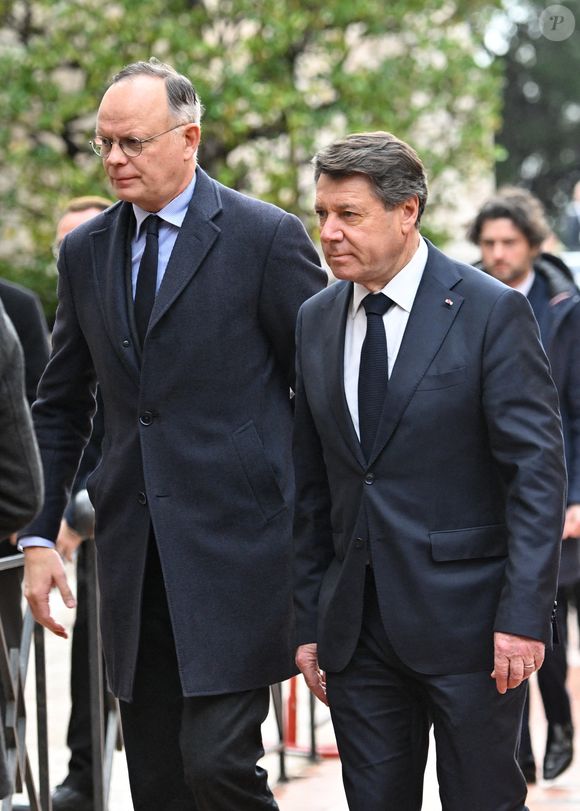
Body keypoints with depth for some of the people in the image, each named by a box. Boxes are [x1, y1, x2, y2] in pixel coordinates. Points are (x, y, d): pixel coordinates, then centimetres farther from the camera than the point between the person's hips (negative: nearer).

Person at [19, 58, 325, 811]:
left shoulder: (267, 238, -5)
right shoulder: (85, 252, 11)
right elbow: (61, 406, 18)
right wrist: (39, 534, 11)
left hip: (237, 543, -5)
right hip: (133, 551, 5)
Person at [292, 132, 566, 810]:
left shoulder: (491, 312, -7)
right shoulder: (315, 322, 9)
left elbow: (537, 469, -10)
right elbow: (312, 486, 13)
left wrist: (523, 614, -16)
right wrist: (307, 622, 9)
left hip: (465, 620, -5)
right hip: (356, 623, 5)